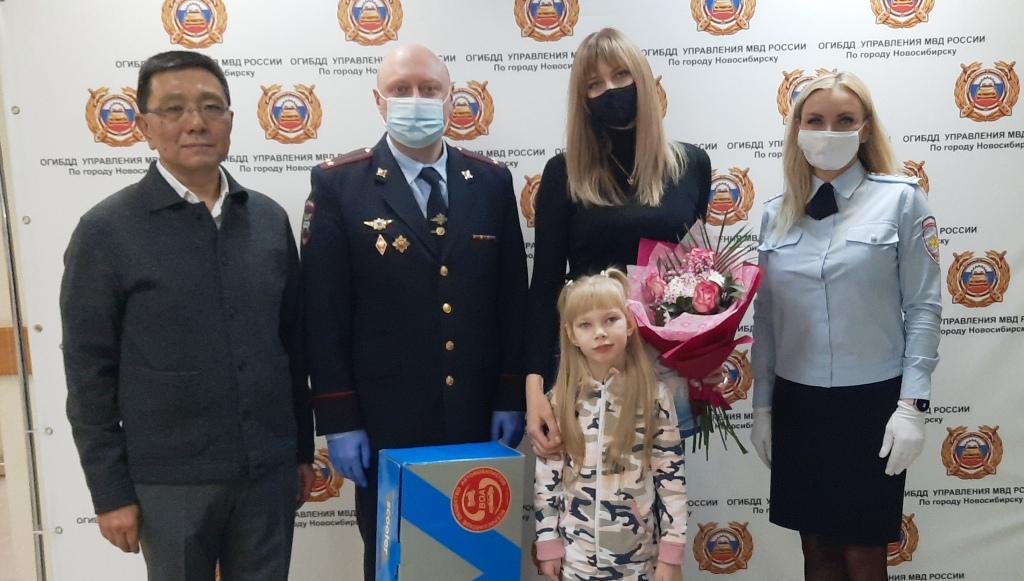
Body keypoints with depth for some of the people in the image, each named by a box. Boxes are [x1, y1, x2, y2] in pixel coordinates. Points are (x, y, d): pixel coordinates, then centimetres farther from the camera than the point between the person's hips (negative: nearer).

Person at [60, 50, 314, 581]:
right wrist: (111, 492, -5)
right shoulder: (106, 231, -9)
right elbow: (89, 374, -6)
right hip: (169, 478, -3)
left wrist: (302, 449, 10)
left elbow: (292, 342, 7)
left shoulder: (269, 218, 2)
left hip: (268, 467, 3)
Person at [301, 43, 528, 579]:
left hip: (476, 418, 3)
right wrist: (338, 419, -9)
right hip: (385, 421, -2)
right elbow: (324, 313, -6)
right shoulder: (338, 184, -4)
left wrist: (512, 397, 2)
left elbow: (512, 298, 6)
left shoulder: (491, 181, 5)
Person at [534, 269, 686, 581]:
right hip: (574, 553, 1)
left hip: (636, 555, -1)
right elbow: (546, 476, 1)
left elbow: (671, 476, -5)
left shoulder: (654, 396, -8)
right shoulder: (560, 399, -4)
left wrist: (671, 551, -5)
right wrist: (547, 541, 1)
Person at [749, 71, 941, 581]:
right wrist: (762, 405, 8)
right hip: (797, 403, 3)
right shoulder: (777, 213, 5)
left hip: (871, 401, -3)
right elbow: (765, 317, 8)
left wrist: (911, 405, -11)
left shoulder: (901, 199, -4)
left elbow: (923, 307, -6)